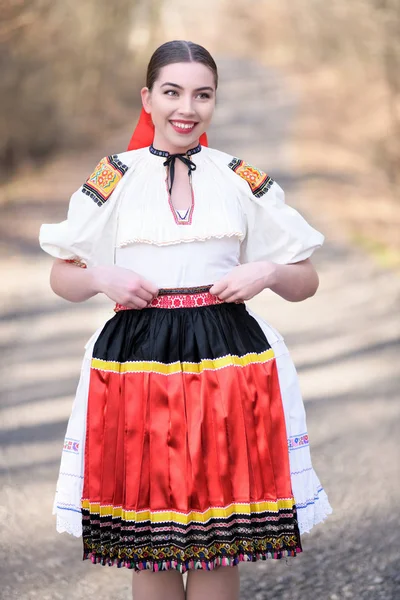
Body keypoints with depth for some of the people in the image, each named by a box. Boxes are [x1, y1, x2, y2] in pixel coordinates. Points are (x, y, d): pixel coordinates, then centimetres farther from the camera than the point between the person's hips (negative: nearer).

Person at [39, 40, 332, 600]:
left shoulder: (244, 180, 8)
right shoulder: (114, 179, 6)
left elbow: (306, 282, 12)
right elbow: (62, 279, 10)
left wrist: (268, 272, -8)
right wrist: (102, 278, -10)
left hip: (229, 362, 1)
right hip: (138, 361, -1)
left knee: (220, 541, 2)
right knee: (150, 543, 3)